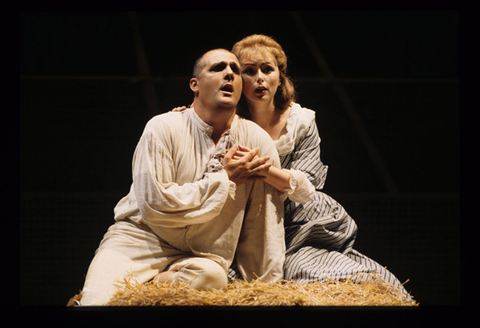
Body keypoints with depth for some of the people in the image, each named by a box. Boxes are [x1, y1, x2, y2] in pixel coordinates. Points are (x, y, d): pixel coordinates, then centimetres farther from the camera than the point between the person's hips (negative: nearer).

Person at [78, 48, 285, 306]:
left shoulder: (257, 141, 0)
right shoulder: (163, 128, -8)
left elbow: (265, 227, 4)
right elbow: (153, 204, -18)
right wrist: (223, 178, -13)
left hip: (201, 256, 4)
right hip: (139, 240, -4)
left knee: (213, 275, -35)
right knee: (100, 300, -35)